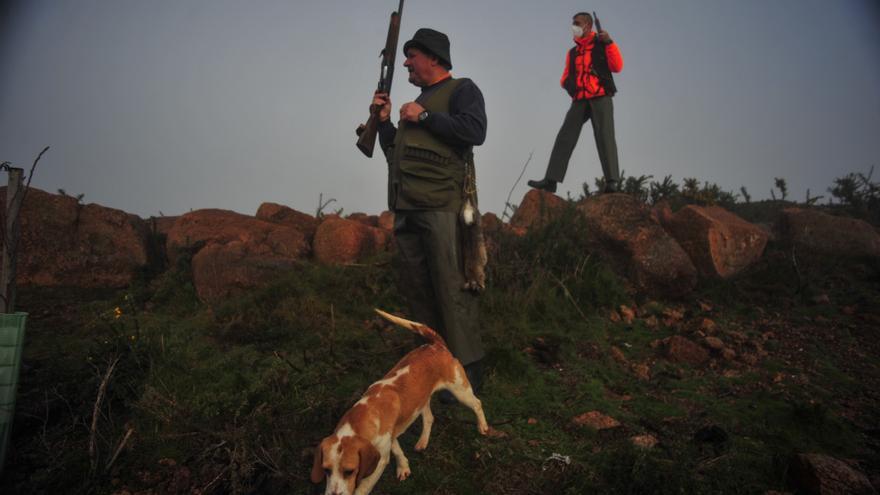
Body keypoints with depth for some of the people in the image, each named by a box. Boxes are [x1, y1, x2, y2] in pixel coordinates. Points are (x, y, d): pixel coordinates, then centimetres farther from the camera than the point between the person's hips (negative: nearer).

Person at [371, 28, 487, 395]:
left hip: (441, 207, -8)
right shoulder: (419, 100, 27)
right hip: (406, 210, 9)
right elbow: (394, 153, 30)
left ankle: (467, 370, 0)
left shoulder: (461, 90, 5)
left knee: (451, 288, -9)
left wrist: (424, 117, -9)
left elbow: (475, 131, -15)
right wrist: (384, 121, 15)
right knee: (413, 288, 10)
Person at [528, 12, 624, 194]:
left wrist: (609, 42, -14)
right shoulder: (572, 52, 23)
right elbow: (566, 78, 23)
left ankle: (612, 181, -20)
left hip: (601, 98, -4)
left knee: (604, 136, -16)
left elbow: (617, 66, -3)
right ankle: (551, 180, -13)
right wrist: (569, 84, 0)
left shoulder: (602, 44, 9)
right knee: (564, 137, -8)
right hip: (580, 101, 4)